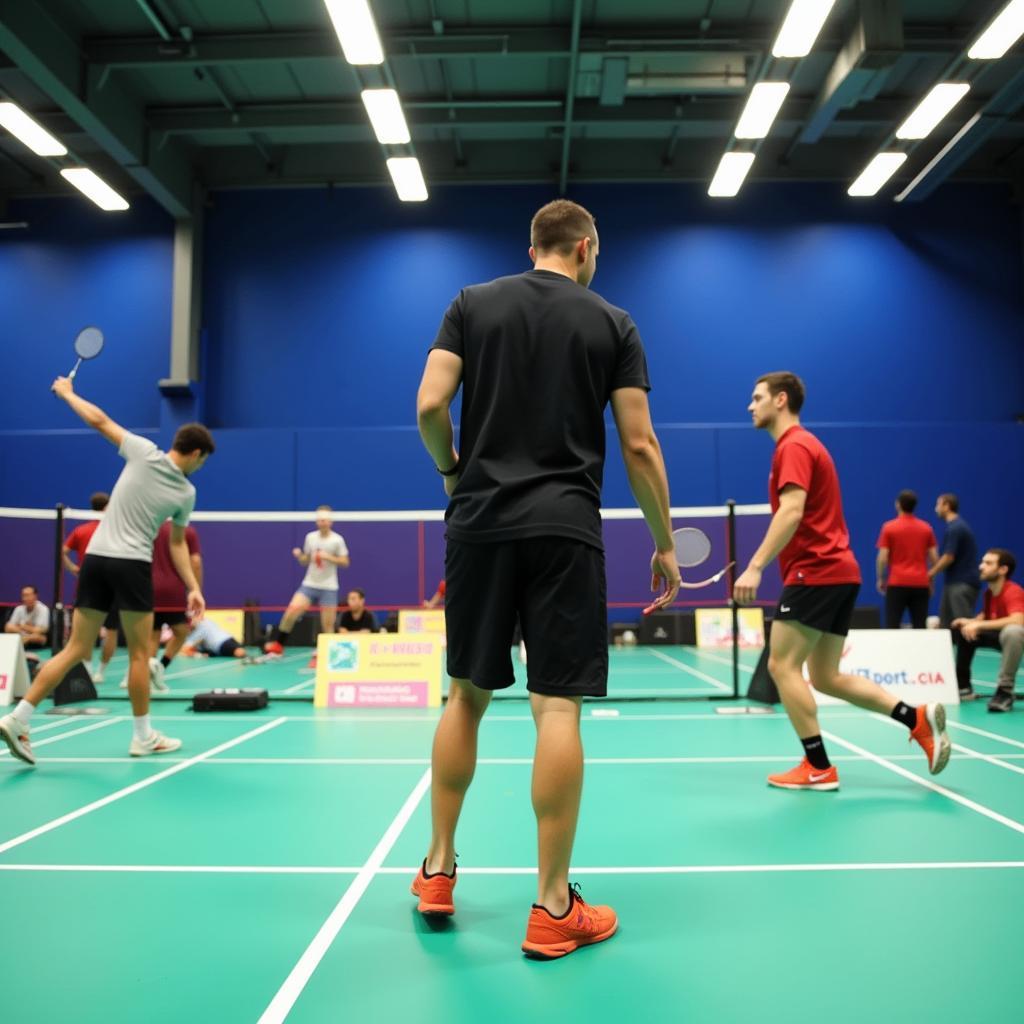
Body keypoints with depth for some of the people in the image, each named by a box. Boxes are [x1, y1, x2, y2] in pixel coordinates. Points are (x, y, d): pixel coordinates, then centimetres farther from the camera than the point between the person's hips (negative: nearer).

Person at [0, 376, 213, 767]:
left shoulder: (144, 452, 1)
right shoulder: (186, 492, 2)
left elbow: (98, 420, 6)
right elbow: (177, 544, 8)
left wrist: (67, 392, 23)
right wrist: (193, 587, 18)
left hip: (96, 559, 4)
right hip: (131, 565, -3)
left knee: (76, 650, 10)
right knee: (139, 652, 8)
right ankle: (143, 737, 14)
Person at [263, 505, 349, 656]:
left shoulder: (337, 540, -6)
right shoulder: (310, 537, 4)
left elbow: (345, 562, -4)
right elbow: (305, 561, 12)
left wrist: (329, 557, -18)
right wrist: (299, 556, -10)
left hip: (329, 588, -2)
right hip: (309, 584, 2)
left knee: (328, 624, 0)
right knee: (292, 610, -15)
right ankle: (277, 644, 0)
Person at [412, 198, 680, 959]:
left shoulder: (472, 304, 9)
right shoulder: (613, 323, 6)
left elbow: (430, 406, -2)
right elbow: (640, 447, 0)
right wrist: (664, 543, 8)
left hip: (480, 523, 3)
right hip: (565, 528, -2)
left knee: (467, 694, 14)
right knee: (558, 707, -1)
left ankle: (438, 871, 24)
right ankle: (554, 909, 7)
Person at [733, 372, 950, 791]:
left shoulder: (794, 446, -9)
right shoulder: (803, 445, 23)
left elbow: (792, 511, -23)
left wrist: (755, 566, -29)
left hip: (816, 572, -10)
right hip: (838, 571, 10)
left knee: (783, 666, -6)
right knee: (825, 677, 10)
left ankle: (818, 768, -1)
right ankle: (918, 719, 6)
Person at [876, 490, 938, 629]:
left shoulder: (889, 527, -3)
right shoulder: (926, 528, 7)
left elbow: (883, 558, -7)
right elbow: (934, 558, 5)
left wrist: (880, 579, 5)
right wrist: (931, 580, 16)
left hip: (897, 583, -3)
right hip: (921, 583, 3)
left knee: (892, 626, -1)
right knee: (920, 627, 5)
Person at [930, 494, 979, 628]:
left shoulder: (954, 528, -16)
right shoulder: (958, 525, 16)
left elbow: (949, 557, -18)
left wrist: (931, 573, -6)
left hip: (962, 583, -10)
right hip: (956, 581, 10)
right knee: (946, 622, 12)